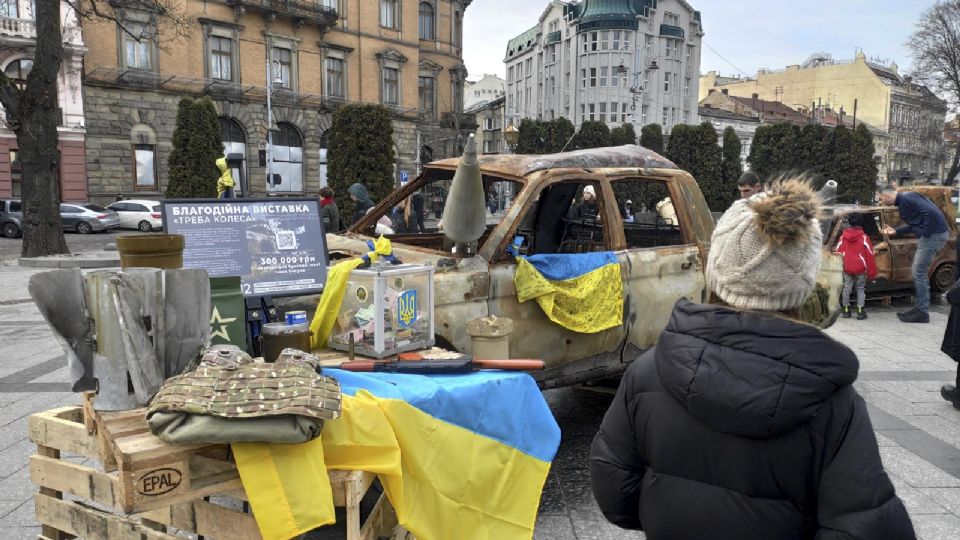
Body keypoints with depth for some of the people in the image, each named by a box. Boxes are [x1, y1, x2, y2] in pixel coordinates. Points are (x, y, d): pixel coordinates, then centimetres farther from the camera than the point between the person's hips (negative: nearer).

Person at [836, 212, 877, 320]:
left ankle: (846, 310, 12)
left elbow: (838, 252, 7)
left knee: (847, 288, 10)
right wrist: (871, 272, 1)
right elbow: (870, 255, -5)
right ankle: (860, 311, 3)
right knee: (860, 288, 7)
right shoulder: (864, 237, -5)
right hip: (860, 268, -2)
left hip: (846, 268, 2)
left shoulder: (843, 236, 4)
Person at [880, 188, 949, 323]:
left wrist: (925, 233, -20)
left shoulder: (906, 198, -16)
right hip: (931, 235, 10)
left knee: (919, 273, -5)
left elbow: (931, 213, -26)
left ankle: (922, 313, 0)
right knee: (920, 272, 15)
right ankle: (920, 309, 21)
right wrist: (895, 231, 21)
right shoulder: (903, 200, 15)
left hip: (934, 235, -10)